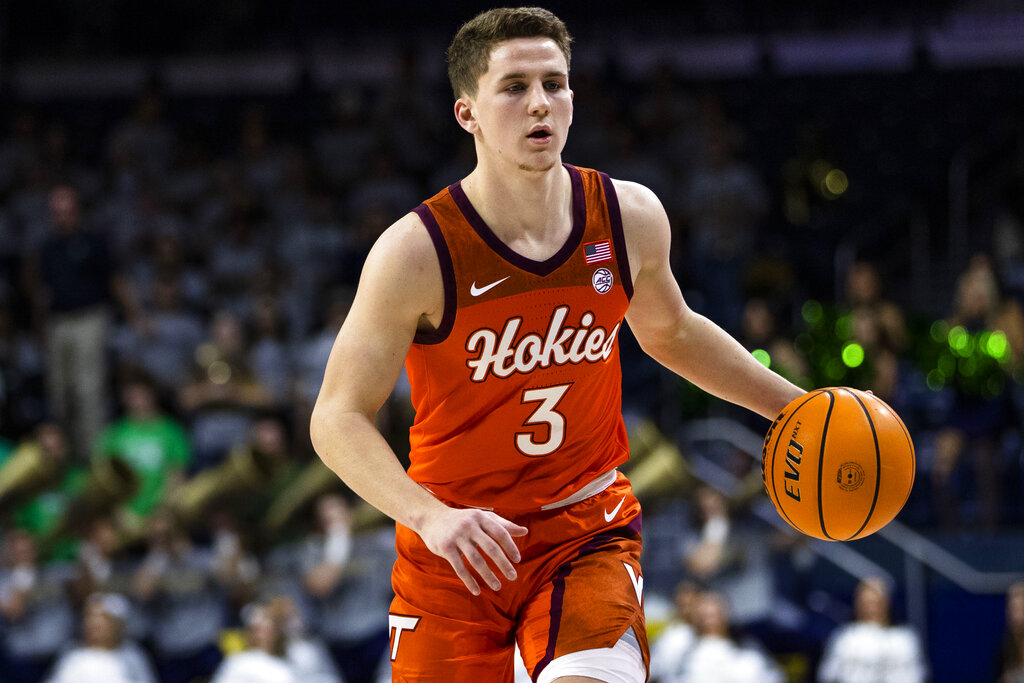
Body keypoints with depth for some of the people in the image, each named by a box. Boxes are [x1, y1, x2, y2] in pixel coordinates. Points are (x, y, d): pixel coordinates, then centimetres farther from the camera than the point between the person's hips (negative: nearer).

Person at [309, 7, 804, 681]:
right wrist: (431, 517, -28)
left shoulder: (630, 217, -4)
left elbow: (671, 333, 18)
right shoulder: (417, 252, -16)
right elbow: (338, 417, -14)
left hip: (588, 531, 1)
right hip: (454, 548, -1)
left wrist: (797, 405, 15)